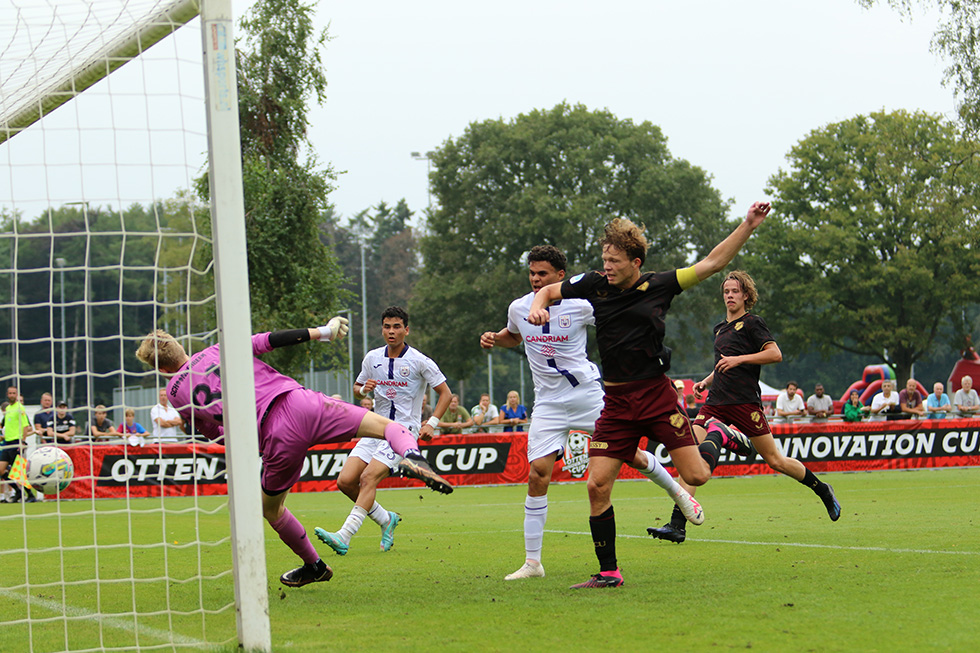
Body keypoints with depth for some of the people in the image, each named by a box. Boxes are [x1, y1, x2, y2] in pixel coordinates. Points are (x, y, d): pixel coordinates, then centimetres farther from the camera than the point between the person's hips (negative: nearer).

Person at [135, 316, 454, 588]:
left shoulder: (175, 391, 13)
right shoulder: (220, 350, 15)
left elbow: (215, 433, 18)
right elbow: (274, 339, 7)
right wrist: (322, 331, 14)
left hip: (278, 439, -1)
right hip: (301, 403, 1)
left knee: (271, 508, 27)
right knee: (387, 425, 7)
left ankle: (314, 566, 38)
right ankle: (412, 457, -25)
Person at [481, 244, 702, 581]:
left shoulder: (580, 306, -8)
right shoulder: (518, 308, 2)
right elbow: (514, 336, 24)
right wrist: (493, 338, 5)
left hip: (588, 393, -2)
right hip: (548, 401, 2)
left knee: (630, 455, 2)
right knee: (537, 475, -10)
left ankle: (678, 492, 35)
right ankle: (532, 562, -5)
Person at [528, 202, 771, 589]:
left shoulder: (659, 285, -2)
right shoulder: (594, 285, 3)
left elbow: (712, 264, 4)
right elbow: (548, 290, 18)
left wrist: (748, 225, -2)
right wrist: (537, 307, -4)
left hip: (656, 394, -2)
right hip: (617, 401, 2)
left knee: (696, 475, -7)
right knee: (598, 486, -9)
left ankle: (716, 436, 29)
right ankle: (608, 572, 5)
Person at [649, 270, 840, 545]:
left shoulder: (752, 323, -2)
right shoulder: (720, 328, 20)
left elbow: (775, 354, -13)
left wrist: (739, 359, -18)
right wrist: (707, 381, 16)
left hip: (745, 401, -6)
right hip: (716, 402, 6)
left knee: (774, 460, 0)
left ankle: (823, 490, 24)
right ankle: (677, 525, -16)